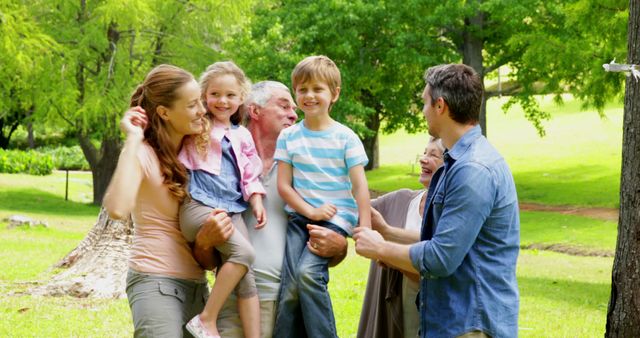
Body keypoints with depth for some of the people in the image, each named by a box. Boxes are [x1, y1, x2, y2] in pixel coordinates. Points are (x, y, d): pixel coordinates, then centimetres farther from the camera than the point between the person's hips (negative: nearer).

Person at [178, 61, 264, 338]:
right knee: (243, 252, -27)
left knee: (245, 277, -8)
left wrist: (257, 202, 9)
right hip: (199, 206, -5)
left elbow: (251, 175, 23)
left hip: (232, 210, 5)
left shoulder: (243, 136, 20)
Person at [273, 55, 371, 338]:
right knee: (290, 287, -14)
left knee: (308, 272, -26)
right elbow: (284, 185, 4)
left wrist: (365, 227, -12)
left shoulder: (345, 137, 0)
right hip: (300, 217, 3)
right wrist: (311, 211, -10)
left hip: (336, 217, -3)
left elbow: (359, 185, -3)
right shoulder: (289, 137, 6)